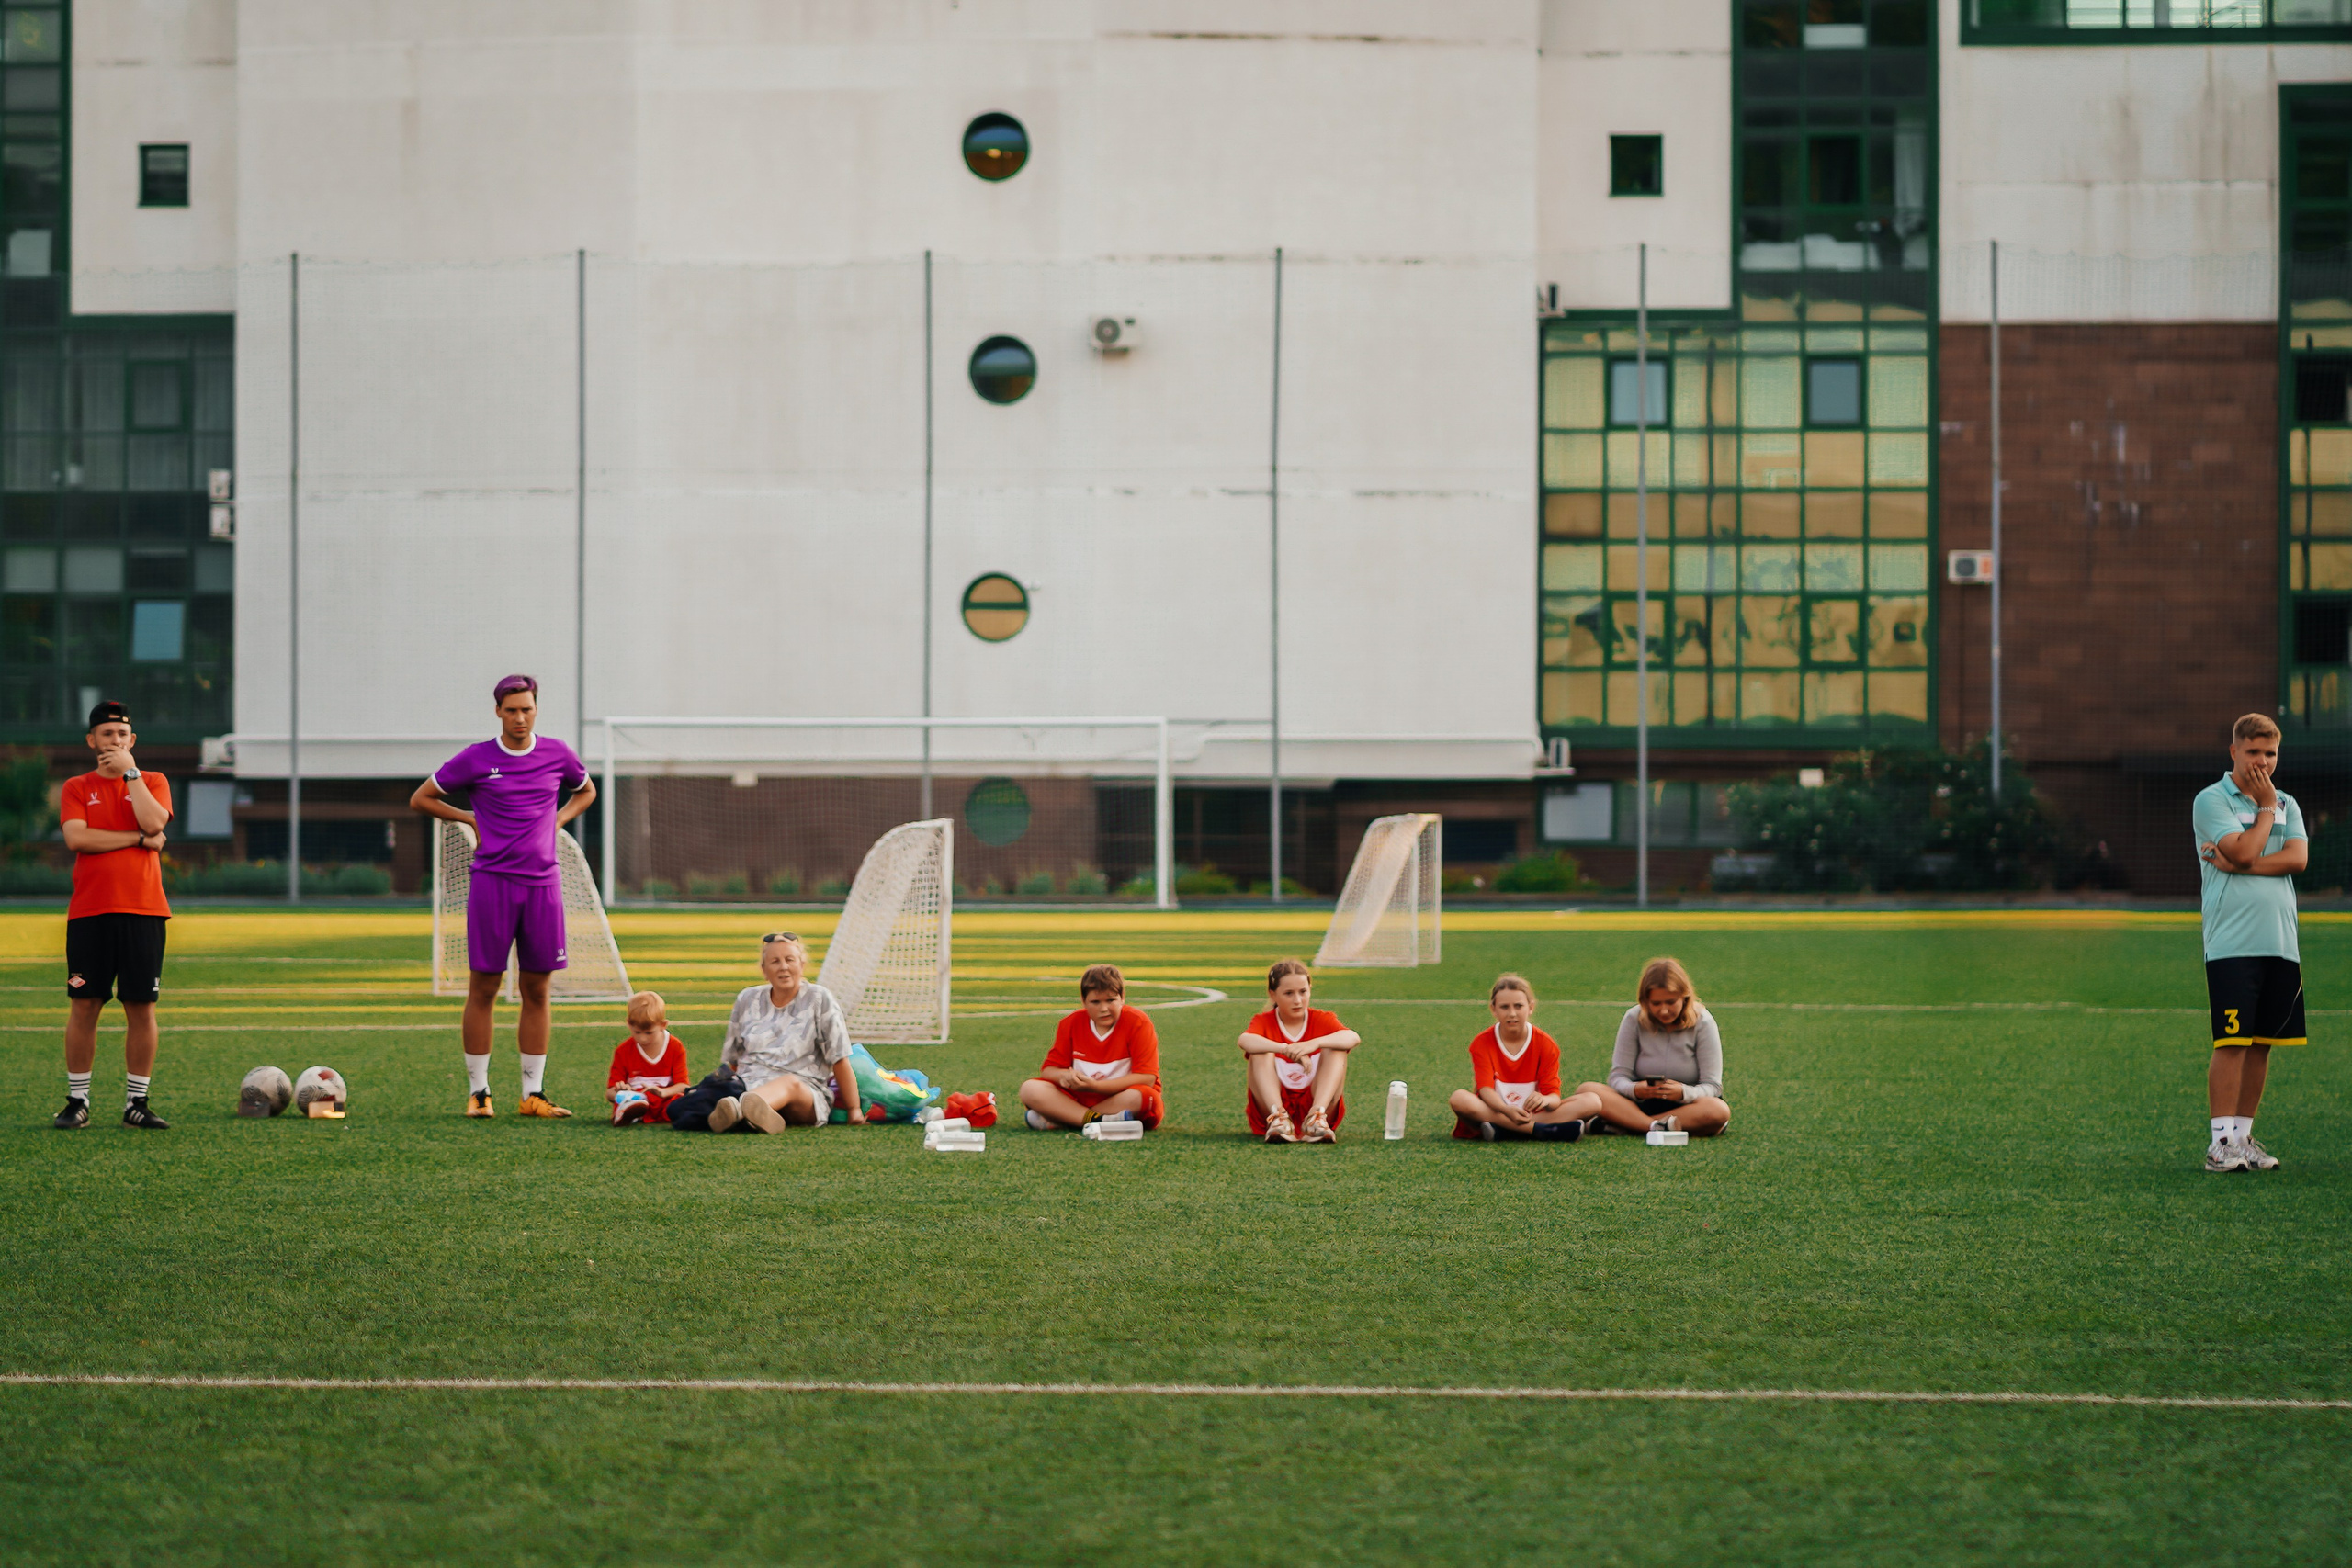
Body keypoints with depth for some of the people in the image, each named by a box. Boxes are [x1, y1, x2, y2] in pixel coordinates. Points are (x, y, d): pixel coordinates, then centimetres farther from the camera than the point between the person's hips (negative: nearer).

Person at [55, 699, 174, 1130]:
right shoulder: (76, 788, 9)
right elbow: (77, 838, -9)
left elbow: (154, 822, -10)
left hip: (144, 911, 0)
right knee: (84, 1006, -2)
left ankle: (136, 1102, 6)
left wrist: (131, 772, -7)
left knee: (142, 1007, -1)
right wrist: (139, 838, -9)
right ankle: (77, 1102, 4)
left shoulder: (152, 782, 11)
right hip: (89, 913, 0)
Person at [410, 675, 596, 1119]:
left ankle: (533, 1094, 10)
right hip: (492, 881, -3)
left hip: (543, 883, 3)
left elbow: (586, 791, 27)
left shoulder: (557, 754, 7)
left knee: (536, 991, 5)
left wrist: (556, 822, 10)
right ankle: (478, 1092, 5)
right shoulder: (476, 759, -1)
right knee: (483, 988, -1)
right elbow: (421, 798, 9)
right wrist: (471, 819, 1)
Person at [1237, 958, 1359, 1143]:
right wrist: (1287, 1049, -42)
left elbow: (1353, 1038, -20)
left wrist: (1314, 1043, -38)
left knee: (1335, 1048, -17)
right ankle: (1277, 1117, -36)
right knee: (1261, 1052, -19)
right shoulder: (1264, 1022, 1)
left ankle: (1317, 1117, -34)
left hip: (1314, 1103, 1)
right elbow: (1244, 1041, -25)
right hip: (1273, 1104, -1)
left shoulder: (1321, 1020, 3)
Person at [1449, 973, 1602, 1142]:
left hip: (1532, 1114, 2)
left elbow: (1554, 1095, -8)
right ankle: (1544, 1131, -36)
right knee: (1459, 1098, -34)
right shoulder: (1482, 1043, -3)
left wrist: (1546, 1100, -35)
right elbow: (1485, 1089, -17)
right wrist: (1508, 1111, -38)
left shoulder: (1545, 1044, 0)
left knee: (1592, 1101, -18)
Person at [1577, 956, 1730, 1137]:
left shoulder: (1702, 1022, -7)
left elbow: (1712, 1086, -10)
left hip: (1686, 1106, -1)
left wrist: (1684, 1093, -33)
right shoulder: (1634, 1019, -3)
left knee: (1719, 1111, -38)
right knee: (1586, 1090, -23)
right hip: (1641, 1103, 1)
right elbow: (1618, 1077, -4)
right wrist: (1634, 1089, -29)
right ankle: (1659, 1127, -39)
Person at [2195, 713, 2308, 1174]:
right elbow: (2242, 851, -15)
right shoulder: (2211, 800, -1)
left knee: (2262, 1043, 7)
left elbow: (2298, 857, -2)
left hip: (2281, 944, 5)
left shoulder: (2287, 804, 15)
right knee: (2231, 1043, -9)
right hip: (2232, 942, -5)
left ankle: (2243, 1135, 14)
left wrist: (2239, 864, -12)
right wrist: (2266, 808, -3)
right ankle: (2221, 1142, -8)